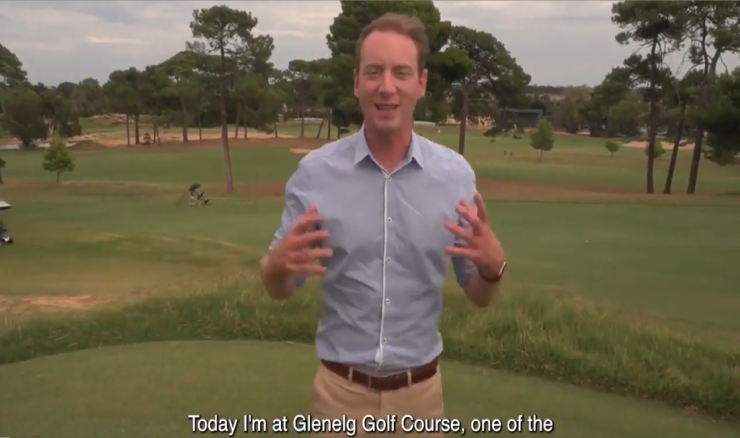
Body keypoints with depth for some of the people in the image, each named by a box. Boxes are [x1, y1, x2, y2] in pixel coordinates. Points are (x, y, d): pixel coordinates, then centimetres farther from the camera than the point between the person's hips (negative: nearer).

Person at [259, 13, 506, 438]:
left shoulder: (456, 173, -6)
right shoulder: (315, 170, -9)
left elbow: (479, 296, 0)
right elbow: (279, 288, -2)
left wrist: (493, 265, -21)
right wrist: (280, 262, -24)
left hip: (419, 390, 1)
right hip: (341, 389, -1)